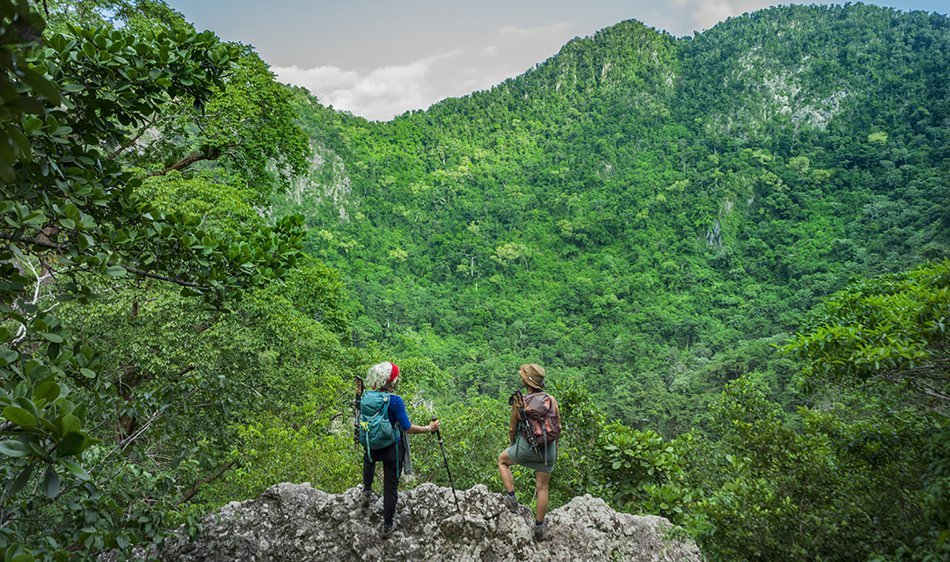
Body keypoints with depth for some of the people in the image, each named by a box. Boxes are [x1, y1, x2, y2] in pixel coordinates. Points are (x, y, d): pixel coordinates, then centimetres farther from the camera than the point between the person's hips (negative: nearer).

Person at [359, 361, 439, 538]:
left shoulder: (366, 397, -8)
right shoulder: (395, 400, -23)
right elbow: (407, 427, -21)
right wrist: (429, 429, -9)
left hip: (371, 446, 4)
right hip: (392, 449, -4)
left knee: (369, 459, 41)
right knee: (390, 487, 11)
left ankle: (367, 492, 41)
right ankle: (387, 526, 21)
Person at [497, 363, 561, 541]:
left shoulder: (519, 402, -11)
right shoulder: (551, 400, -6)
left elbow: (512, 428, -2)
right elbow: (558, 427, 0)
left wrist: (512, 444, 18)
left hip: (526, 447, -2)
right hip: (548, 449, 2)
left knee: (502, 460, 27)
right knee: (542, 488, 16)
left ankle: (511, 498, 20)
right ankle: (539, 527, 22)